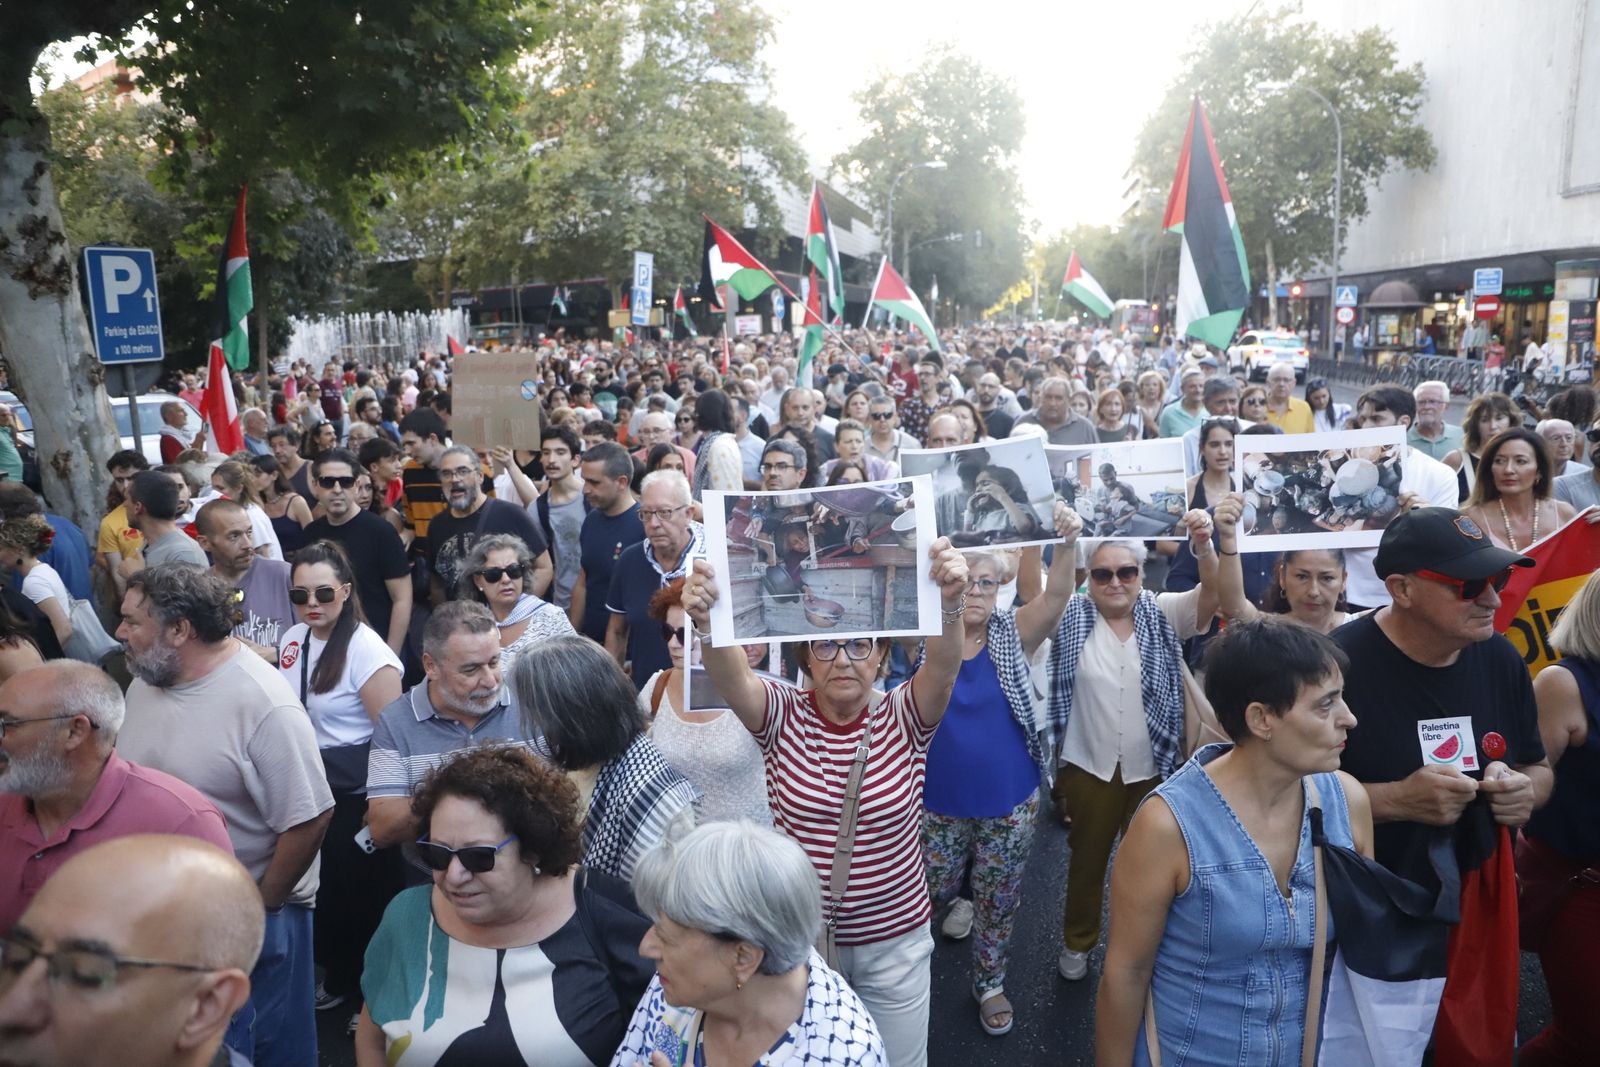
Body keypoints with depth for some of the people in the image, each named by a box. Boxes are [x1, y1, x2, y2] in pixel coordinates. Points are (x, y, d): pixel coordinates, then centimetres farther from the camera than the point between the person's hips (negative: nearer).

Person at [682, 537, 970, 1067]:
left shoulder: (902, 718, -11)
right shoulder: (783, 715, -11)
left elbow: (943, 668, -32)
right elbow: (731, 676, -31)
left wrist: (949, 604, -54)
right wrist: (707, 621, -53)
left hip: (895, 941, 0)